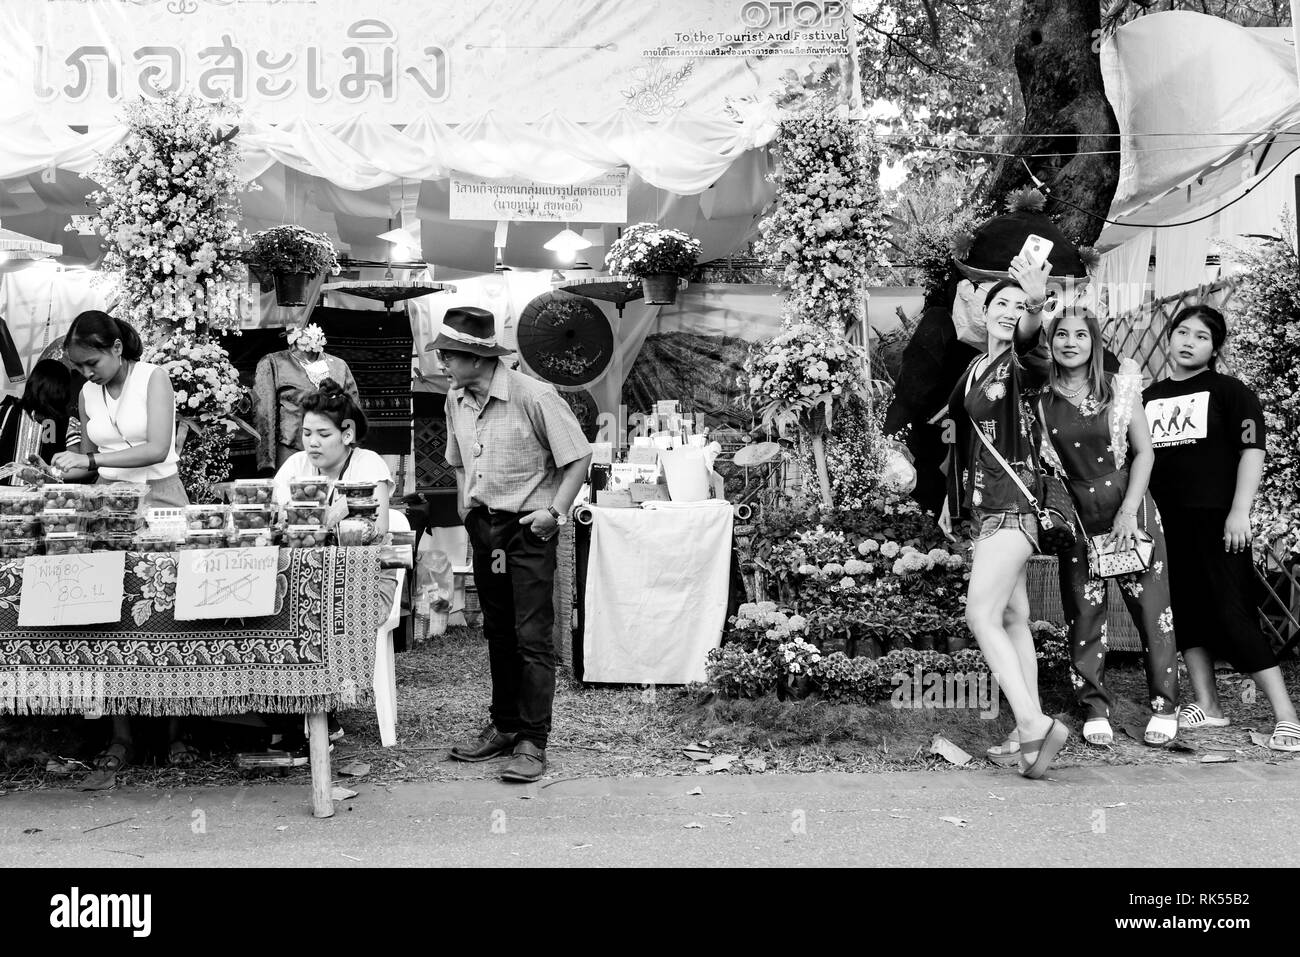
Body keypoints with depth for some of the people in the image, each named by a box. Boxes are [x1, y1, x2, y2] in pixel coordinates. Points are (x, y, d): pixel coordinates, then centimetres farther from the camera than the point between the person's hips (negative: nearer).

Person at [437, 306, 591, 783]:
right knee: (498, 633, 15)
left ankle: (533, 742, -1)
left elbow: (579, 457, -12)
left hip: (528, 528, -7)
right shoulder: (456, 400, 5)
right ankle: (504, 727, 26)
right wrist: (466, 506, 10)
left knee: (532, 636, -5)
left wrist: (555, 511, -15)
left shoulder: (534, 396, -16)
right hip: (483, 527, 7)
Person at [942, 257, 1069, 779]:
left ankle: (1032, 723, -15)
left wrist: (1036, 304, -53)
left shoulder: (1022, 363, -7)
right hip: (984, 504, 8)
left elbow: (1029, 339, -31)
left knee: (981, 614, -17)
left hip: (1013, 502, -8)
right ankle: (1030, 729, 15)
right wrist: (953, 495, 18)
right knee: (1013, 618, 9)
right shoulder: (975, 368, 15)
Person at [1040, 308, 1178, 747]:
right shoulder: (1041, 398, 1)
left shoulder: (1119, 388, -1)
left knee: (1152, 608, 1)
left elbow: (1144, 452, -1)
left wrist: (1128, 511, -9)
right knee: (1084, 612, 3)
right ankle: (1095, 708, 15)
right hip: (1075, 515, 1)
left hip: (1128, 507, -1)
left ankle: (1164, 706, 13)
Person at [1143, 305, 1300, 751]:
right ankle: (1207, 705, 21)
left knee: (1233, 615, -9)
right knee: (1186, 613, 9)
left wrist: (1239, 512, -15)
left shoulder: (1229, 392, -1)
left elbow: (1252, 449, -7)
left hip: (1215, 519, -5)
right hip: (1165, 521, 5)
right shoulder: (1150, 396, 12)